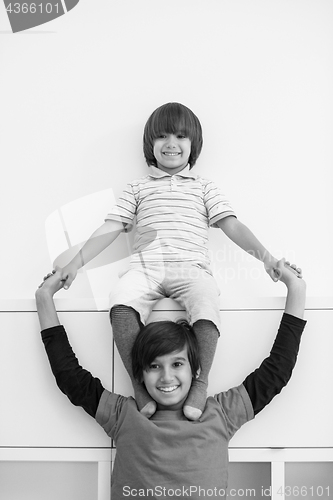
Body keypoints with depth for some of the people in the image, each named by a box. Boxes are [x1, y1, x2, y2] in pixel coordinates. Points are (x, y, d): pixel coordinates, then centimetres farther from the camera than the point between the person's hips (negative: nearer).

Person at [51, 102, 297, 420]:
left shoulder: (203, 188, 22)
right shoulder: (137, 188, 24)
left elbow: (232, 225, 12)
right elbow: (111, 227, 16)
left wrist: (264, 255, -4)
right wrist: (77, 262, 4)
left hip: (190, 266, 0)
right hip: (145, 266, 1)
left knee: (207, 306, -35)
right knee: (121, 304, -32)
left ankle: (201, 382, -20)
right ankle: (138, 383, -21)